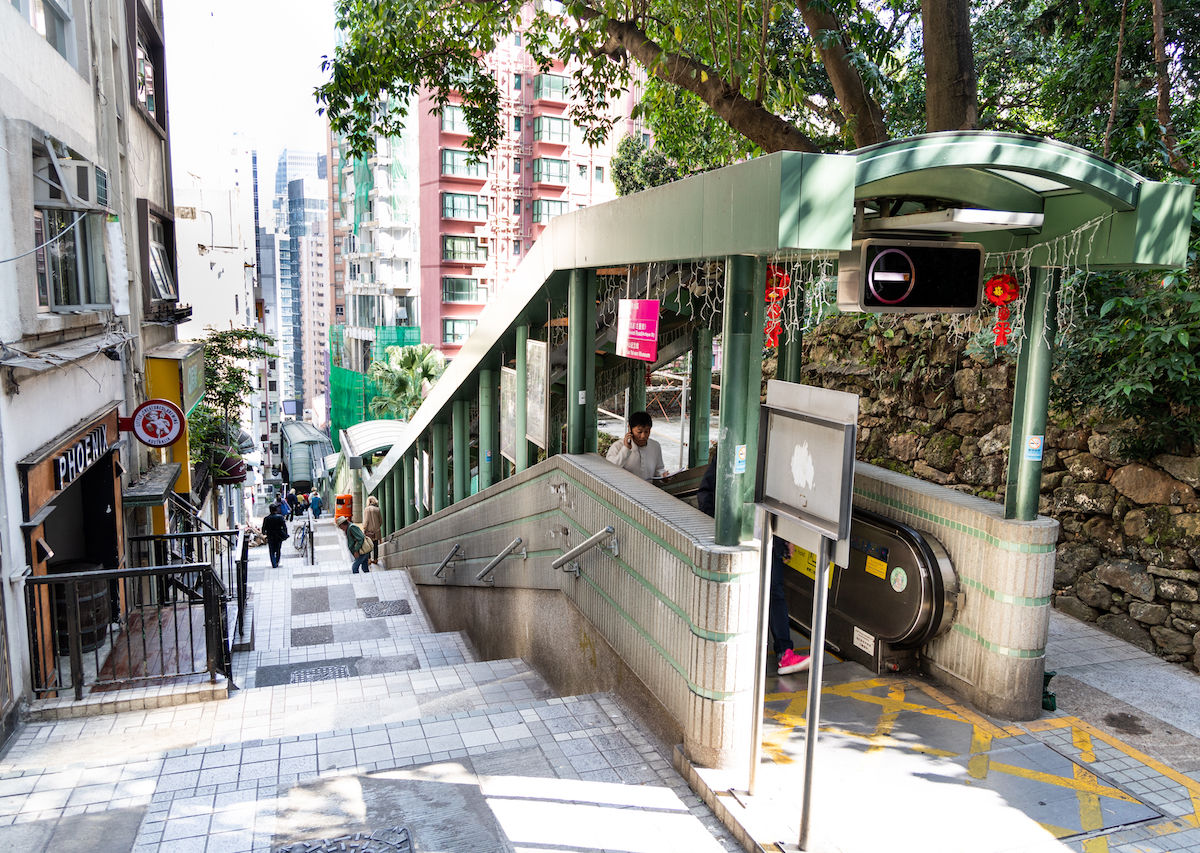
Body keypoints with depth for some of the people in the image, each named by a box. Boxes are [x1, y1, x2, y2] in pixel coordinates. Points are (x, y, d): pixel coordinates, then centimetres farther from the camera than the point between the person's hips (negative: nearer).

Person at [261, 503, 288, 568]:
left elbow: (264, 528, -2)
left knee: (272, 551, 7)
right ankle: (277, 563, 22)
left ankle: (274, 564, -3)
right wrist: (285, 535, 0)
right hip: (279, 536, 0)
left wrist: (264, 533, 18)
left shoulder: (266, 518, -8)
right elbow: (284, 527, -10)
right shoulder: (280, 517, -9)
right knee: (278, 550, 16)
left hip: (270, 537, 0)